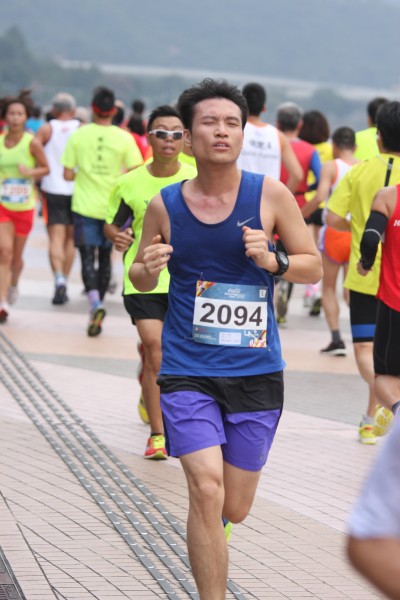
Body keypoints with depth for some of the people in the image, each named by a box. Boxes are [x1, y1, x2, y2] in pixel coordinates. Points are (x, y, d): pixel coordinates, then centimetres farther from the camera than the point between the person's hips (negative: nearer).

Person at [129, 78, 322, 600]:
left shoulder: (271, 195, -4)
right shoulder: (164, 205, -1)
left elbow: (314, 266, 3)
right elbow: (141, 280, 12)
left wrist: (272, 261, -17)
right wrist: (146, 269, -12)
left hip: (256, 371, 1)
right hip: (188, 369, -1)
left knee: (233, 510, 9)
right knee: (206, 490, -18)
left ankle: (209, 533, 47)